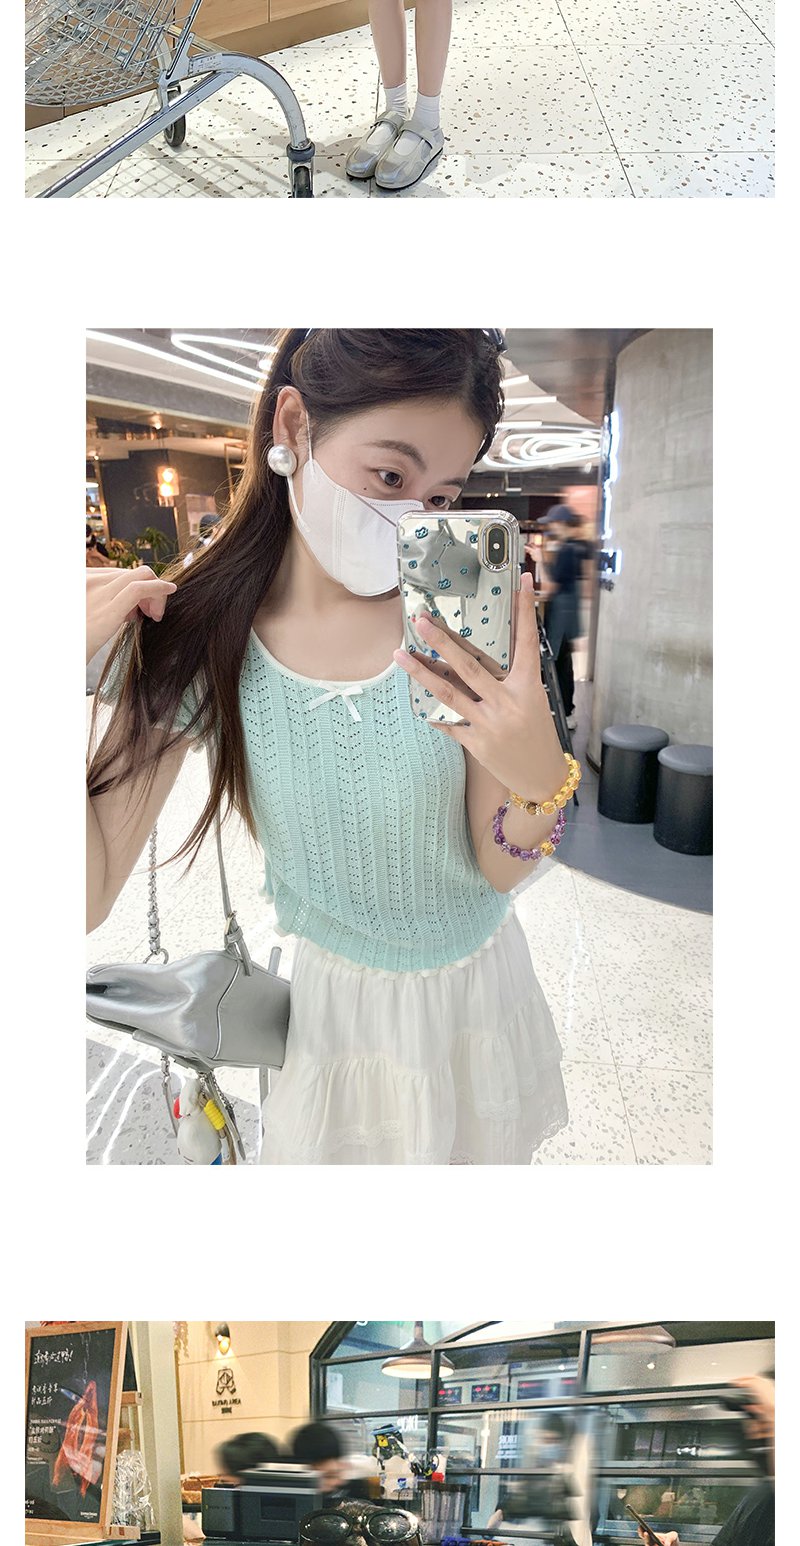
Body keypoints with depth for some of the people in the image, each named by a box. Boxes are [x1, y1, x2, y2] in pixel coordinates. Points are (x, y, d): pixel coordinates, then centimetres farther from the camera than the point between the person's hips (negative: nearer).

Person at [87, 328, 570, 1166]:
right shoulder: (191, 634, -18)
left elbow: (498, 872, -14)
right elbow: (91, 897, -19)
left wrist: (537, 781, -36)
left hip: (476, 984, 1)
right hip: (325, 995, 0)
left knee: (483, 1156, 26)